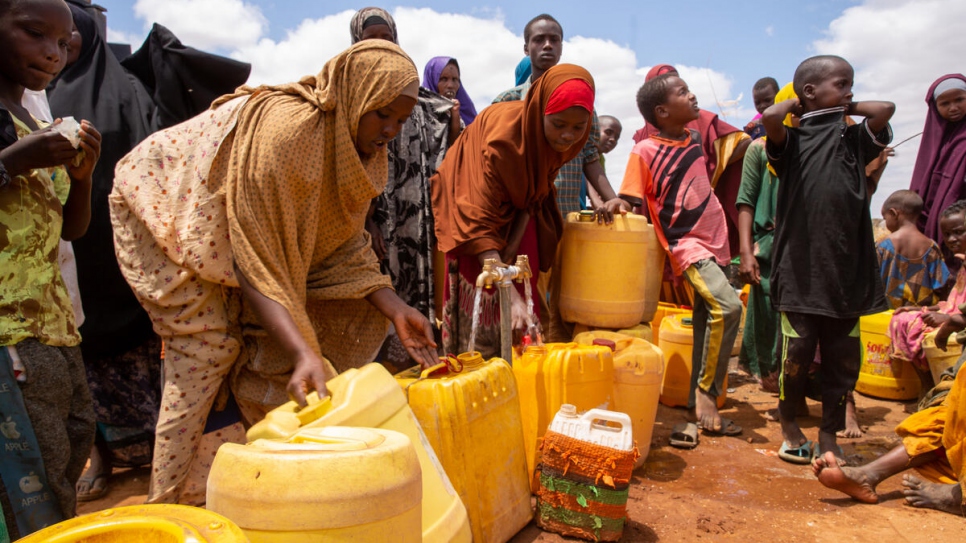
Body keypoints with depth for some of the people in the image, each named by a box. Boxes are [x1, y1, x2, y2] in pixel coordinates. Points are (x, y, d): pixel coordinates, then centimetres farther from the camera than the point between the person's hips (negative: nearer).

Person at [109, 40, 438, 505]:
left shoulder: (359, 145, -10)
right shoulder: (284, 128, -36)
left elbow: (344, 245, -8)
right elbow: (254, 262, -36)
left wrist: (396, 309, -20)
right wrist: (304, 352, -44)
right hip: (165, 207, -7)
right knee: (209, 349, -16)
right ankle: (167, 504, -4)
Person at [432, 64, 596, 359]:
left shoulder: (560, 141, -18)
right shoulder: (504, 134, -35)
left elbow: (535, 196, 1)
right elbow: (479, 224, -38)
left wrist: (513, 245, -10)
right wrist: (511, 295, -43)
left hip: (514, 207, 5)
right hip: (473, 199, -5)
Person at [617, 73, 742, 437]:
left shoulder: (694, 137, 9)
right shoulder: (645, 151, -11)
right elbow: (633, 207, -9)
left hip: (714, 240, 7)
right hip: (685, 243, -7)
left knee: (706, 320, 9)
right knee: (727, 306, -24)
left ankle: (699, 401, 20)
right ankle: (706, 393, -9)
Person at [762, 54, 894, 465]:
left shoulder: (854, 140, 13)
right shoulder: (791, 142, 3)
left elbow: (885, 109, -3)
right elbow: (770, 117, -17)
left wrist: (846, 107, 13)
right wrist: (795, 104, 3)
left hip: (847, 268, 4)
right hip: (800, 267, -3)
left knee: (843, 356, 7)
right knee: (798, 352, 3)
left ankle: (829, 435, 23)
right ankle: (789, 424, 26)